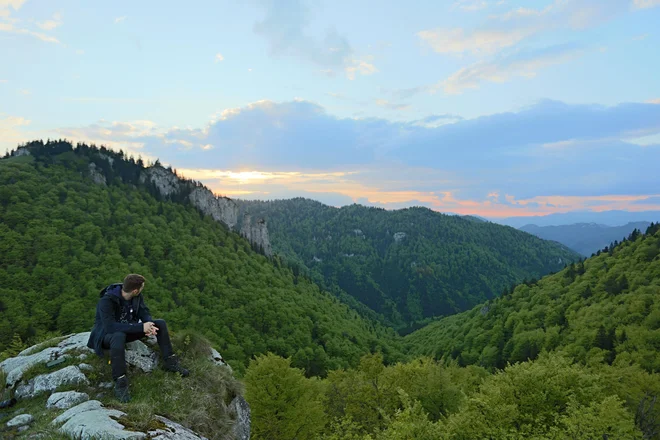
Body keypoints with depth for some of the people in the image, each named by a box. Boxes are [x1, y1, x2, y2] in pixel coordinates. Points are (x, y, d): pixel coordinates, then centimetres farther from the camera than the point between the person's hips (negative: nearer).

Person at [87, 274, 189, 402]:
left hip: (128, 330, 6)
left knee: (160, 323, -10)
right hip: (107, 334, -6)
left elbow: (144, 313, -3)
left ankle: (170, 362, -3)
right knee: (119, 336, -42)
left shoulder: (136, 297, -9)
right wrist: (141, 327, -39)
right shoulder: (106, 301, -29)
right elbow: (110, 326, -39)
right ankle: (120, 382, -36)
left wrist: (150, 325, -27)